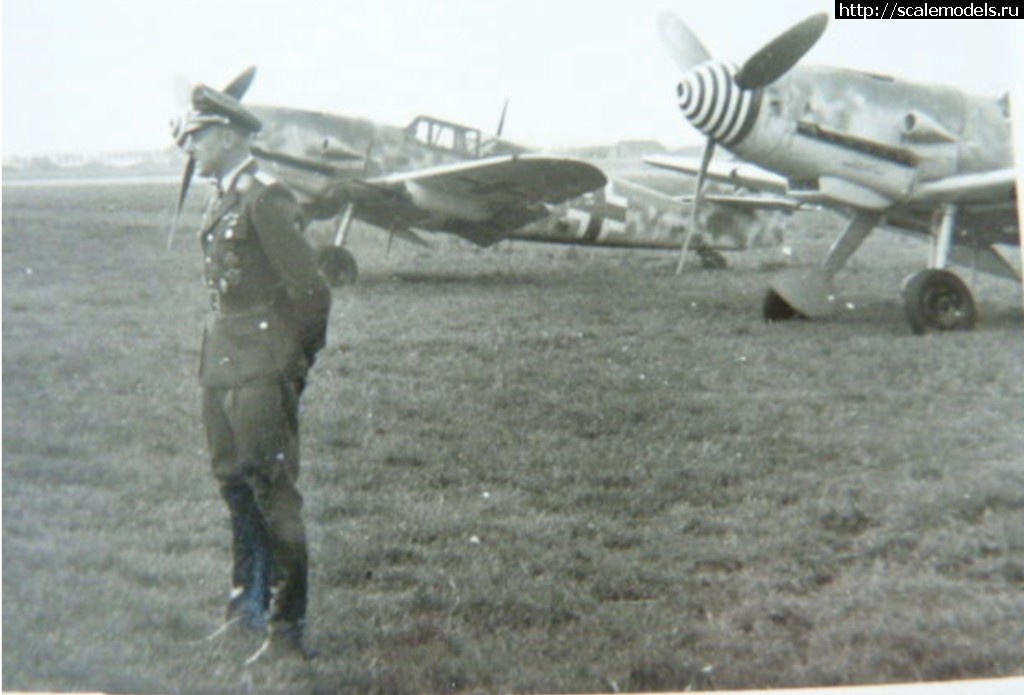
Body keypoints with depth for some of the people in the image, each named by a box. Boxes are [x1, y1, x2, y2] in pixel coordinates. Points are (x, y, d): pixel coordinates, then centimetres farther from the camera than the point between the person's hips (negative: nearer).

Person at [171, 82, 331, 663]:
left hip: (261, 371, -10)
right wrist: (218, 354, 16)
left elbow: (310, 289, -17)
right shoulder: (224, 200, 14)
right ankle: (249, 604, 34)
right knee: (236, 486, 18)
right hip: (222, 366, 10)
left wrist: (297, 360, -8)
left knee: (275, 495, -4)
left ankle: (288, 629, 4)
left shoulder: (265, 199, -15)